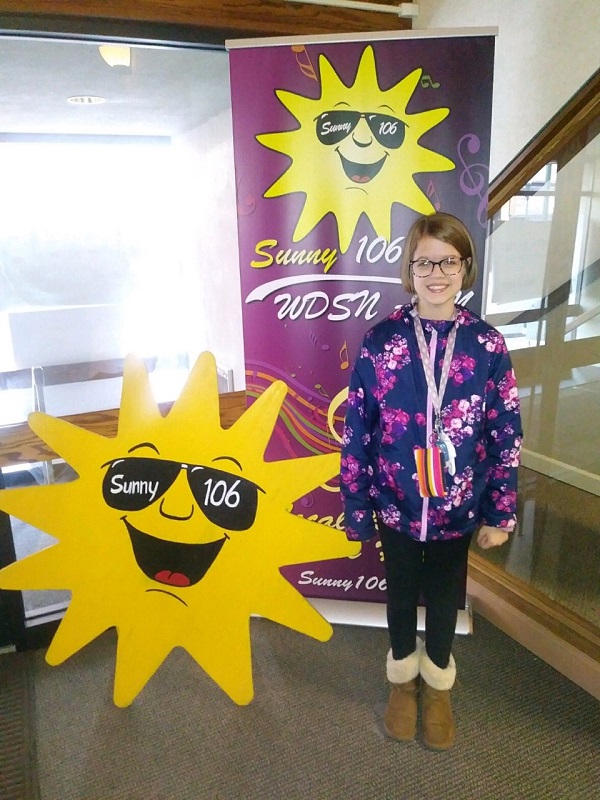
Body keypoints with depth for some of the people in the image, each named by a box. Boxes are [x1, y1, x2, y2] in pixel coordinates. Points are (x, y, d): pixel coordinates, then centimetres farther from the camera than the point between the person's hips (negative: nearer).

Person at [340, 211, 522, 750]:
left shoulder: (487, 345, -9)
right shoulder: (380, 341, -11)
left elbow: (507, 434, -3)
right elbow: (357, 432, -7)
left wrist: (500, 513, -1)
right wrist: (356, 508, -4)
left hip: (457, 508, 1)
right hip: (395, 504, 0)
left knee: (445, 596, 20)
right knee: (402, 593, 20)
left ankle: (437, 684, 48)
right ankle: (403, 678, 48)